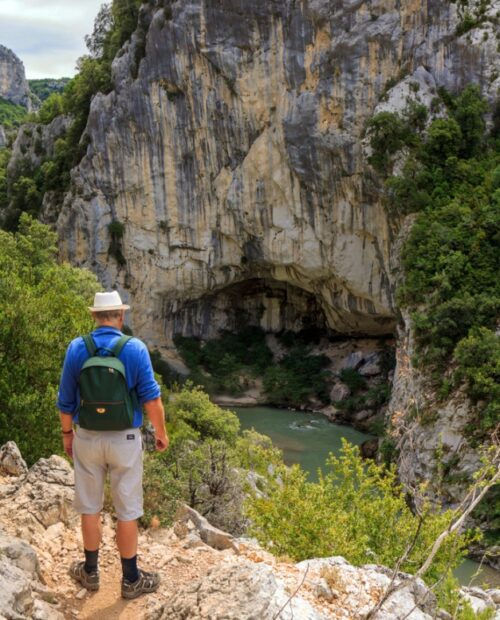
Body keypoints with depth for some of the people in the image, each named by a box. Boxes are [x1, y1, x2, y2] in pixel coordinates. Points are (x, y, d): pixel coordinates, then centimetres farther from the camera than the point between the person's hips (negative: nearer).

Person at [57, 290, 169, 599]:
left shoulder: (76, 348, -6)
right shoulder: (135, 348, -13)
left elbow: (66, 400, -1)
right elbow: (151, 399, -12)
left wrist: (67, 434, 14)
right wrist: (162, 433, 2)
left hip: (87, 437, 2)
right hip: (125, 439, -2)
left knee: (90, 506, 16)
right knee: (127, 510, 8)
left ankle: (91, 571, 30)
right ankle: (131, 579, 18)